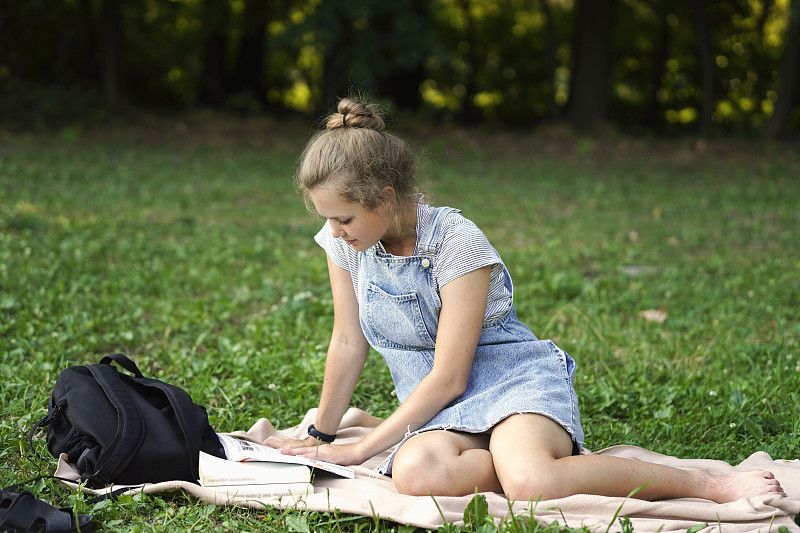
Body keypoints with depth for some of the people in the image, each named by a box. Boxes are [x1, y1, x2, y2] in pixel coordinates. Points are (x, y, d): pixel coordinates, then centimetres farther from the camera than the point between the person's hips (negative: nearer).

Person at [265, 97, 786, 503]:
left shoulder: (456, 240, -18)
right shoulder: (345, 242, 0)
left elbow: (448, 377, -18)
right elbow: (348, 343, 11)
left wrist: (361, 449, -15)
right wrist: (321, 435, 16)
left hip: (516, 380, -4)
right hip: (438, 407, 4)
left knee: (530, 485, -39)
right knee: (415, 473, -36)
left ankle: (712, 484, -20)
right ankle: (552, 460, -14)